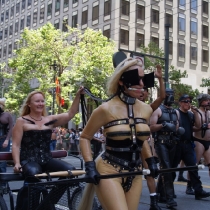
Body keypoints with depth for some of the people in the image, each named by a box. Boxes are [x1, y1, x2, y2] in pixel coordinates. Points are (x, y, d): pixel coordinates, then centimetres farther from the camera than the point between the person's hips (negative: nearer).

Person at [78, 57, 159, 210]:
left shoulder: (146, 109, 3)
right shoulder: (106, 109, -12)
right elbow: (85, 137, -2)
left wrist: (150, 161, 11)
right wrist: (90, 166, -12)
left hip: (135, 174, 6)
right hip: (109, 172, -5)